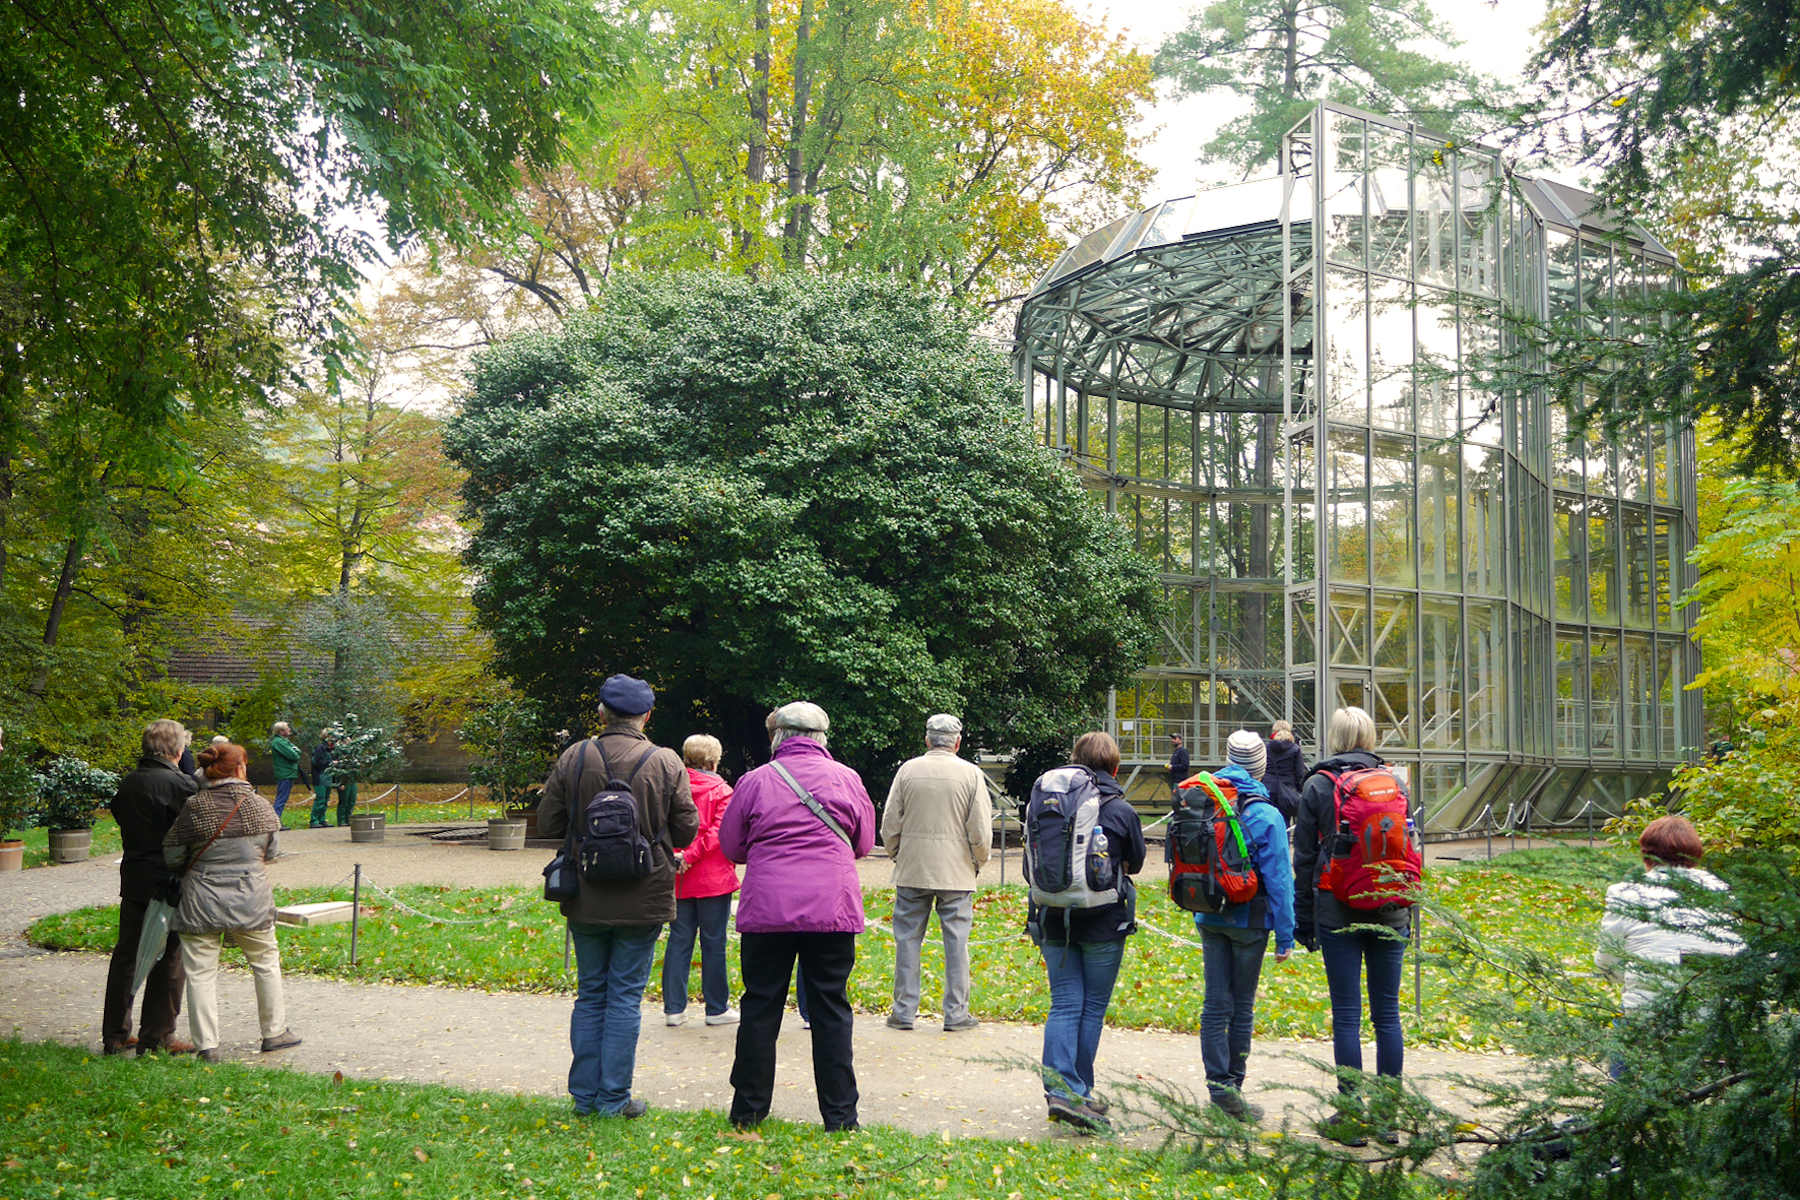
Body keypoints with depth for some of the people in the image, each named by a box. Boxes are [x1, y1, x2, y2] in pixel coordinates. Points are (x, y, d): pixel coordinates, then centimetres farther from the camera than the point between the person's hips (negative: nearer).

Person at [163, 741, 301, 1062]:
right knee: (266, 962, 18)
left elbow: (172, 857, -3)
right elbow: (272, 852, 7)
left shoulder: (194, 807, -8)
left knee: (201, 972, 7)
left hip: (202, 900, -1)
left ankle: (207, 1045, 6)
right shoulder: (260, 805, -4)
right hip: (251, 897, 1)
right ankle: (274, 1032, 27)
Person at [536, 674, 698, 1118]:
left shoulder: (573, 758, -3)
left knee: (590, 994, 13)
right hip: (643, 900, -2)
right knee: (625, 996, 5)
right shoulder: (666, 763, -8)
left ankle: (584, 1095, 18)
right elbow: (687, 831, -3)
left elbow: (547, 823, 1)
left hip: (586, 899, 2)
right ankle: (614, 1099, 8)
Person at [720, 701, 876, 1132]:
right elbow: (864, 843, 15)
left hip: (766, 912, 0)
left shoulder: (755, 781, 1)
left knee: (760, 1007, 9)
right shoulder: (846, 779, 3)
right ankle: (840, 1116, 8)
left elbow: (731, 846, 11)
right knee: (831, 1010, 6)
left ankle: (748, 1109, 16)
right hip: (832, 912, 0)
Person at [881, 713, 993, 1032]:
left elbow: (889, 826, 2)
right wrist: (978, 862, 13)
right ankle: (956, 1014, 8)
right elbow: (981, 831, -3)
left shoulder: (908, 770, 0)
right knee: (956, 941, 5)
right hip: (957, 873, -1)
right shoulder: (970, 773, -3)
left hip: (912, 872, 1)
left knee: (908, 940, 7)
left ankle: (903, 1012, 10)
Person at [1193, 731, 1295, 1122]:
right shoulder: (1266, 816, -13)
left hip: (1208, 917, 4)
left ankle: (1219, 1087, 2)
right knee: (1242, 1007, 6)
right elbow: (1278, 879, -11)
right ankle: (1232, 1089, 13)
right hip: (1247, 920, -4)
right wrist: (1285, 935, -6)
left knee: (1215, 1004, 6)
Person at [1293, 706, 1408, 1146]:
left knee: (1347, 1015, 1)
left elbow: (1305, 858, -1)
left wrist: (1303, 920, 6)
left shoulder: (1317, 786, -3)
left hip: (1338, 912, -3)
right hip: (1389, 912, 3)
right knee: (1387, 1012, 9)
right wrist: (1407, 911, 17)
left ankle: (1352, 1118, 5)